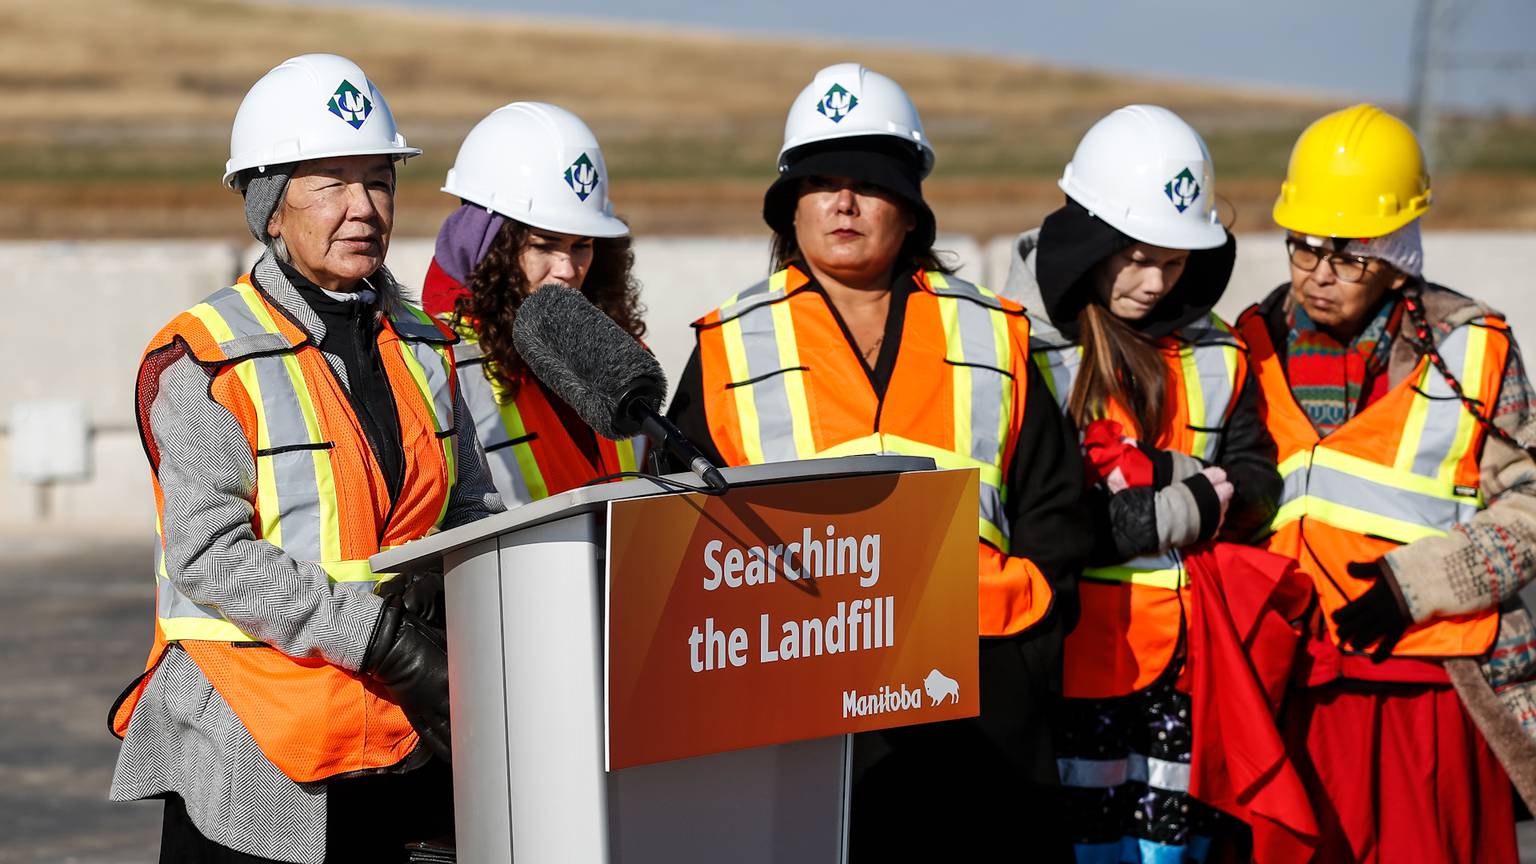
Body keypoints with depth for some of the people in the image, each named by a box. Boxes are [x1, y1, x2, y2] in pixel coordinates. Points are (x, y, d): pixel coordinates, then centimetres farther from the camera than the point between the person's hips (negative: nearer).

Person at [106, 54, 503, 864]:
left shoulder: (420, 347, 10)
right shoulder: (202, 361, -11)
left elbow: (473, 509, 14)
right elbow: (214, 557, -18)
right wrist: (391, 645, -23)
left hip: (390, 739, 6)